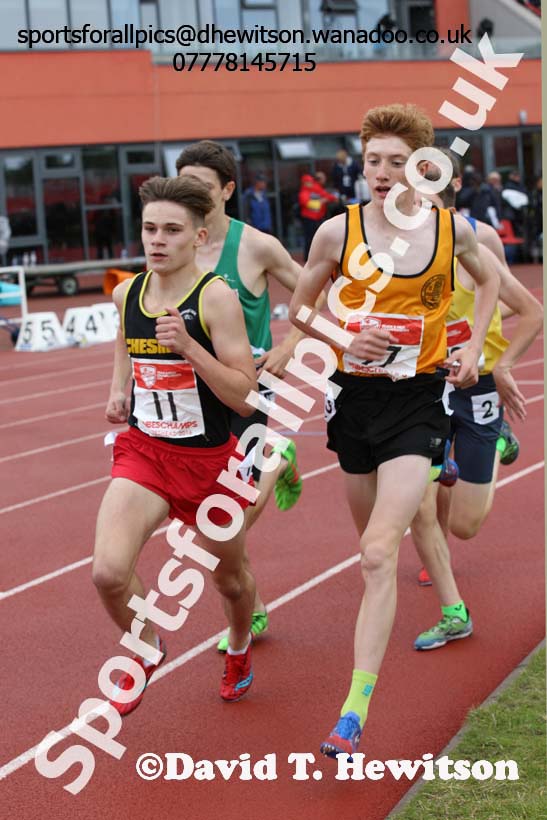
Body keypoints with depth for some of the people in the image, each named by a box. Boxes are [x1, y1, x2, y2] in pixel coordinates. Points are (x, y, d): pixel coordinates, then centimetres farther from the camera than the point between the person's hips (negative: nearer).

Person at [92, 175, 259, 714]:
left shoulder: (216, 297, -16)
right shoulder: (127, 293, -1)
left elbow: (244, 397, -20)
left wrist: (188, 346, -30)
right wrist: (119, 391, 8)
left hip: (210, 458, -3)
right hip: (142, 449, 3)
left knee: (229, 577, 18)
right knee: (108, 572, -18)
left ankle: (239, 649, 53)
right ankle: (147, 649, 14)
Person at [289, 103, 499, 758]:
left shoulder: (452, 228, -2)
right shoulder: (338, 231, -4)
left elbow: (487, 281, 19)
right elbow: (299, 307, 9)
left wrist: (473, 347, 6)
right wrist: (344, 341, -9)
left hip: (418, 402, -2)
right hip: (355, 397, 3)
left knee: (379, 552, -15)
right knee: (374, 541, 16)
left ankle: (354, 713, -14)